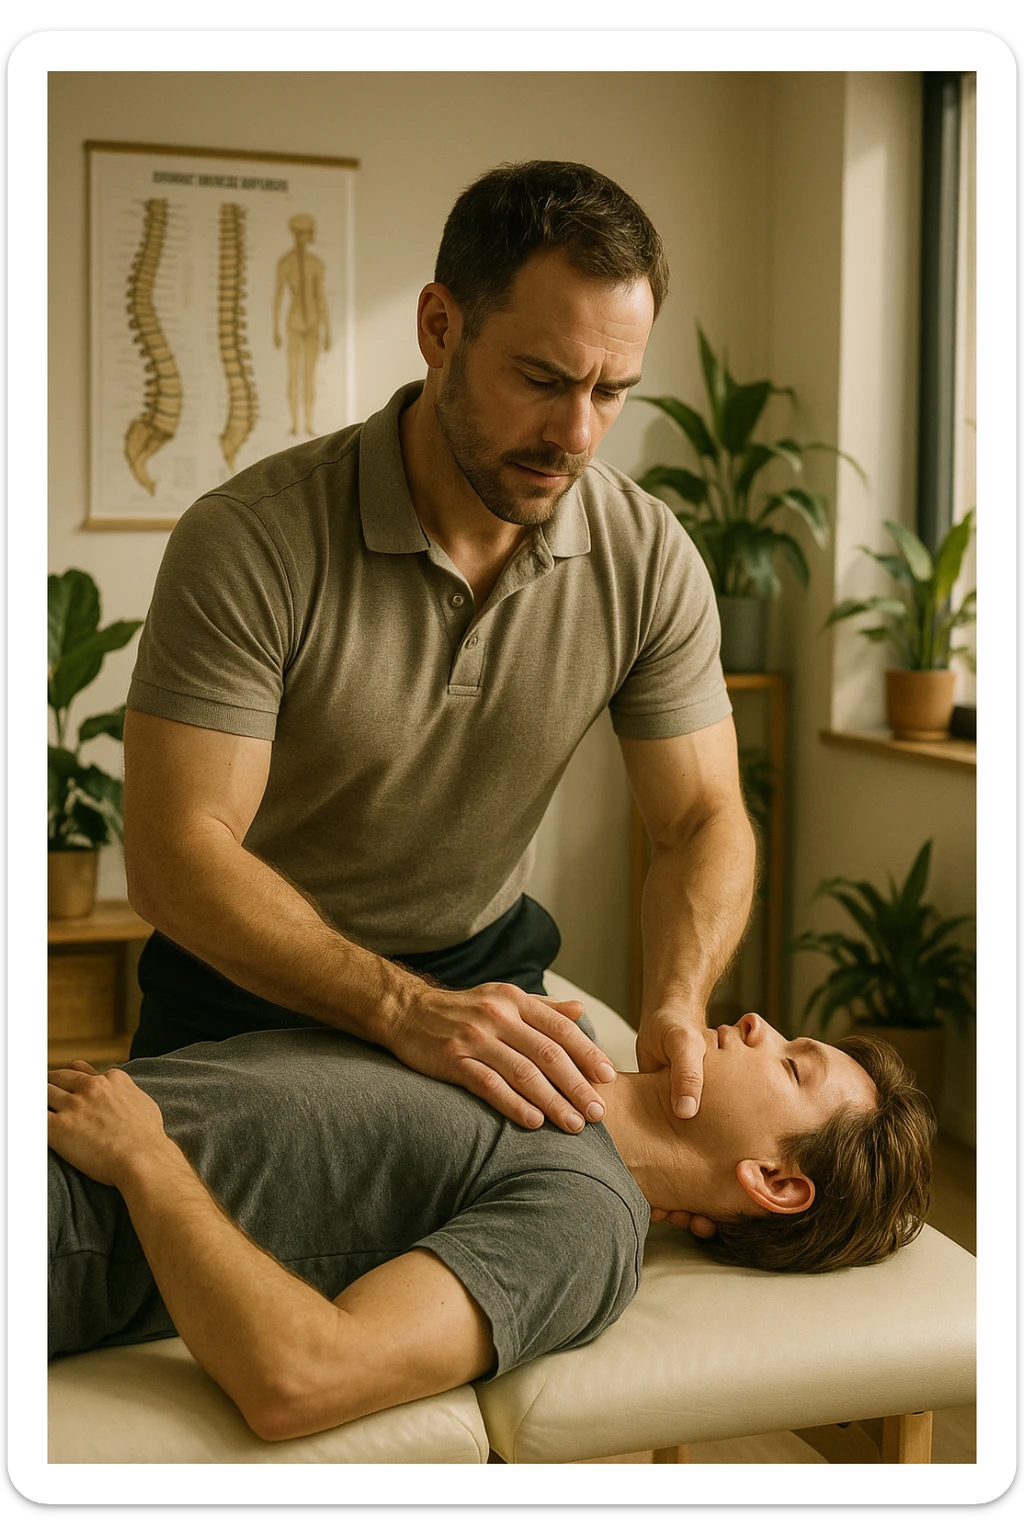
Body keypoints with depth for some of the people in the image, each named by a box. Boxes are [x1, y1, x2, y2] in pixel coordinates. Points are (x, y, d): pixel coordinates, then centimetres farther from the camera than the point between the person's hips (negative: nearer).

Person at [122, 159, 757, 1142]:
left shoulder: (648, 559, -11)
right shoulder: (248, 544, -23)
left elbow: (703, 821, -6)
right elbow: (174, 855, -26)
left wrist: (676, 1008, -26)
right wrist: (405, 1009, -39)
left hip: (488, 974, 3)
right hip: (253, 988, -2)